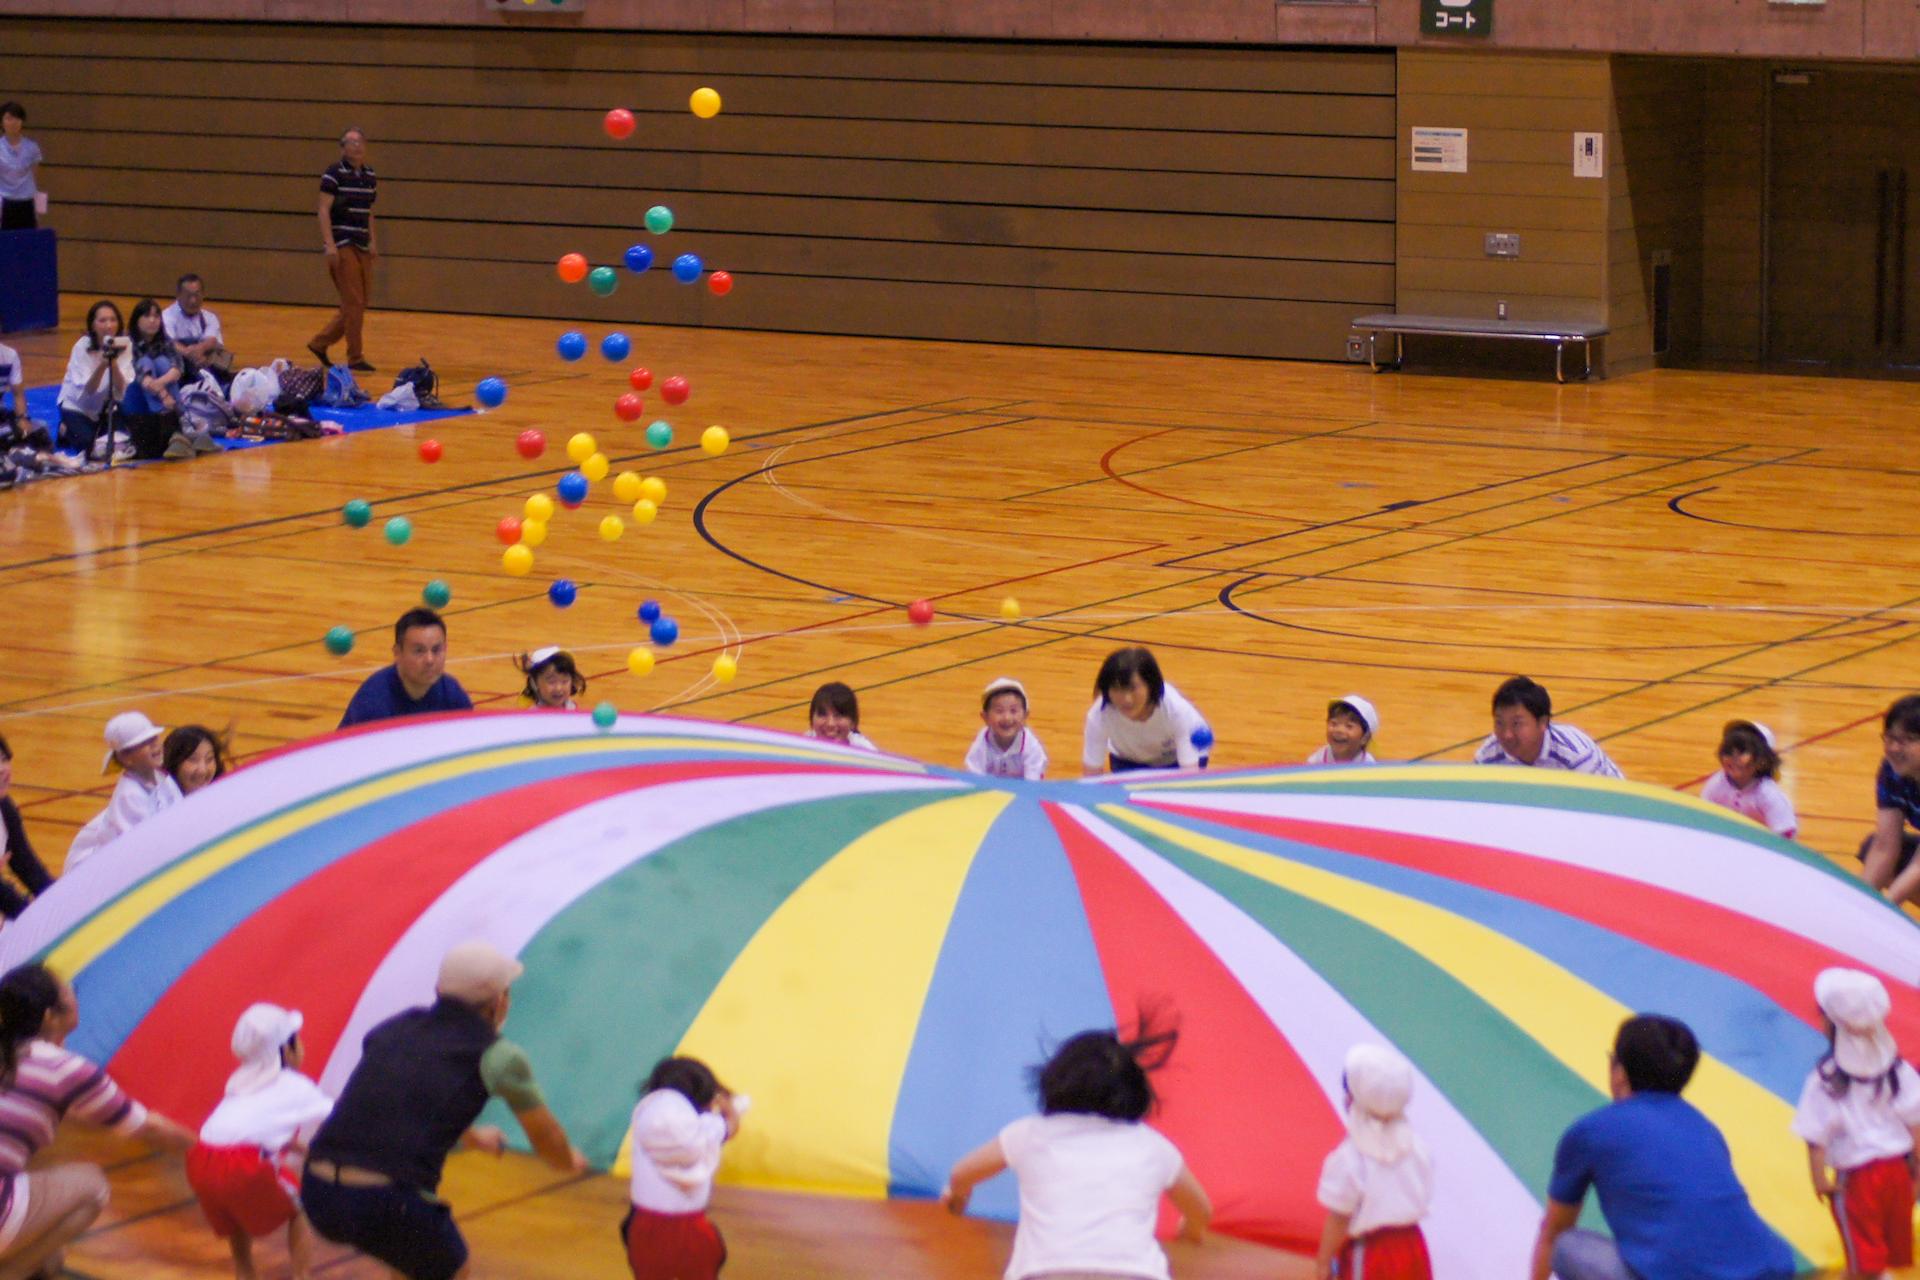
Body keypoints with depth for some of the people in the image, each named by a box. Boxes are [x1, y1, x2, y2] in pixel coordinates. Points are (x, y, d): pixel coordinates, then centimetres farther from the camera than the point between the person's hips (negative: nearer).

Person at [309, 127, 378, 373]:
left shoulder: (369, 175, 13)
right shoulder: (334, 175, -8)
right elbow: (324, 210, -11)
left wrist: (372, 241, 12)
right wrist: (329, 244, -19)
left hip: (362, 247, 7)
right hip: (342, 245, -7)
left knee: (358, 303, 9)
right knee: (353, 302, -7)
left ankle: (320, 343, 22)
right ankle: (355, 358, 0)